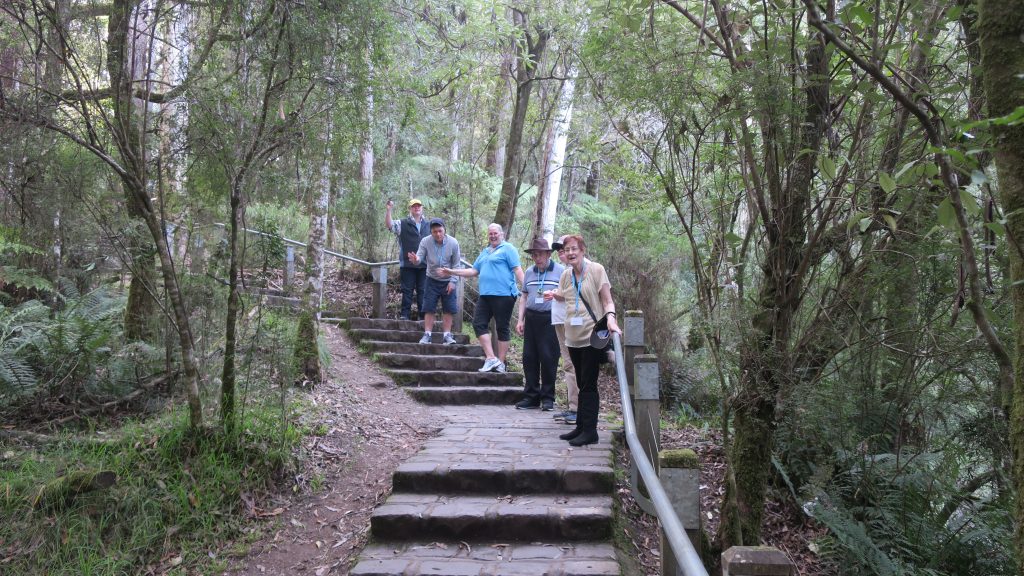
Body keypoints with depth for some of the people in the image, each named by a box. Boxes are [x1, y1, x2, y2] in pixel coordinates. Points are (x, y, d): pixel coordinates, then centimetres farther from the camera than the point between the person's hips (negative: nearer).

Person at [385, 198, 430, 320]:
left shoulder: (428, 226, 14)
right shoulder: (402, 224, 4)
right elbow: (389, 225, -13)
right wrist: (388, 210, -27)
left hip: (424, 264, 3)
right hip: (407, 264, -3)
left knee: (423, 290, 6)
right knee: (407, 290, 2)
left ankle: (423, 314, 12)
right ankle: (405, 314, 6)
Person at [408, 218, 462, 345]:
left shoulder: (453, 243, -14)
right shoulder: (425, 242, -14)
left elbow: (456, 265, -7)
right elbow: (420, 257, -19)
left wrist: (452, 281, -11)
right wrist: (415, 260, -44)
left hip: (448, 281, 0)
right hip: (432, 280, 0)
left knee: (448, 309, 2)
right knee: (429, 308, -2)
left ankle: (447, 335, 10)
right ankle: (427, 335, 4)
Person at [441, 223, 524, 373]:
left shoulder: (508, 249, -1)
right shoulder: (485, 252, 22)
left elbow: (517, 269, -9)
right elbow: (474, 271, 26)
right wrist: (452, 272, 21)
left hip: (503, 295, -8)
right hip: (485, 295, 8)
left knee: (502, 328, -1)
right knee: (479, 323, -1)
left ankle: (500, 363, 6)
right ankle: (491, 359, -1)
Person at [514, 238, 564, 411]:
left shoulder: (560, 271, -1)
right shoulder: (529, 272, 15)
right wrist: (520, 320, 13)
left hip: (550, 320, -5)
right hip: (531, 318, 5)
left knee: (548, 358, -3)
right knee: (529, 357, 5)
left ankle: (548, 398, 8)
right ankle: (531, 396, 14)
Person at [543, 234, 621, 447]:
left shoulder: (596, 270, -9)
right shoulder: (566, 275, 8)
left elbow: (607, 301, -9)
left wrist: (610, 318, -29)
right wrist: (553, 294, 4)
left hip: (592, 336, -6)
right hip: (573, 337, 6)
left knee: (589, 385, -3)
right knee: (581, 384, 15)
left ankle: (590, 430, 4)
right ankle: (581, 426, 24)